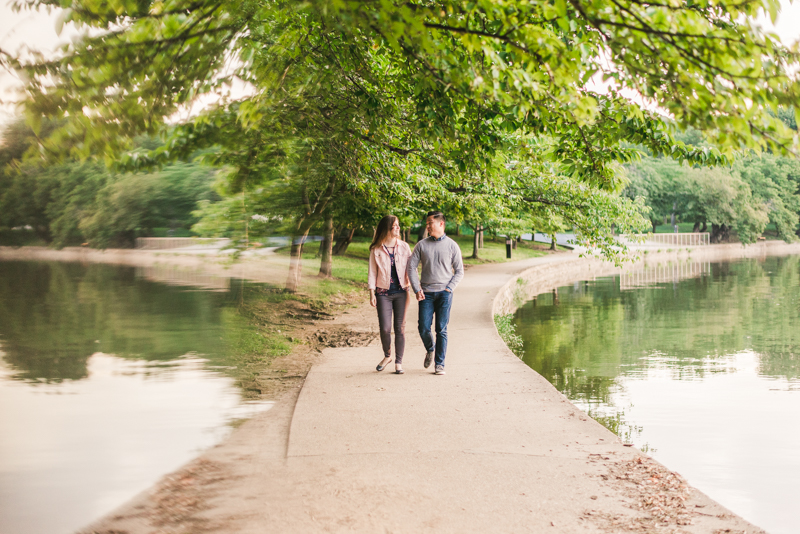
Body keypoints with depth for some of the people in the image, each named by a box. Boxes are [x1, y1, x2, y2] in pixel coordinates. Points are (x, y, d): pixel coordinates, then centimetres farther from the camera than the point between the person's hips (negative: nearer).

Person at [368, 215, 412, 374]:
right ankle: (387, 356, 21)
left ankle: (398, 361, 13)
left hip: (401, 292, 1)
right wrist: (372, 293, -2)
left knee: (400, 328, 2)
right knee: (385, 328, -5)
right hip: (383, 293, -1)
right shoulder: (376, 250, 2)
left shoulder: (404, 247, 6)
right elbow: (372, 273, 5)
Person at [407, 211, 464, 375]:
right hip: (426, 293, 1)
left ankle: (440, 364, 8)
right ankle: (430, 349, 28)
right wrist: (417, 290, -3)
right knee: (423, 328, -3)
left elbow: (459, 271, 6)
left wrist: (449, 289, -5)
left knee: (441, 330, -1)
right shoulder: (422, 245, 5)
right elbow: (411, 266, 6)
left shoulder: (452, 245, 3)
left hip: (444, 293, -1)